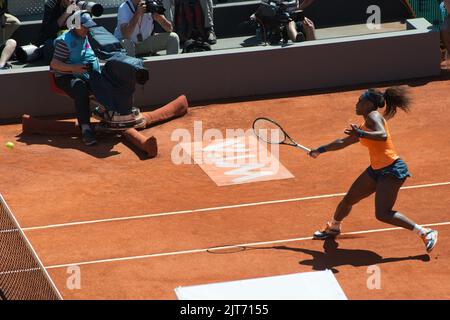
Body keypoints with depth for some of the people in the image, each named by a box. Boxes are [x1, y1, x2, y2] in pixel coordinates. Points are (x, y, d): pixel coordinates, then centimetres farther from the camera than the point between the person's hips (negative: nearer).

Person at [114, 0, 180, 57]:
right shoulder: (124, 8, -22)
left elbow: (170, 29, -11)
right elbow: (125, 35, -37)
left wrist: (159, 18, -32)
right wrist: (137, 14, -38)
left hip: (145, 42, 4)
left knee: (173, 38, -12)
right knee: (127, 44, -39)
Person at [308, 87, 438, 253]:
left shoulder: (374, 116, -11)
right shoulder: (365, 126, 17)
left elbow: (383, 135, -33)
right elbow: (344, 142, 31)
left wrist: (361, 134, -43)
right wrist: (321, 150, 36)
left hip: (391, 169, -9)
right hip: (376, 170, 9)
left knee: (382, 214, -18)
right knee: (348, 200, 17)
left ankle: (425, 233, -14)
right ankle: (333, 227, 44)